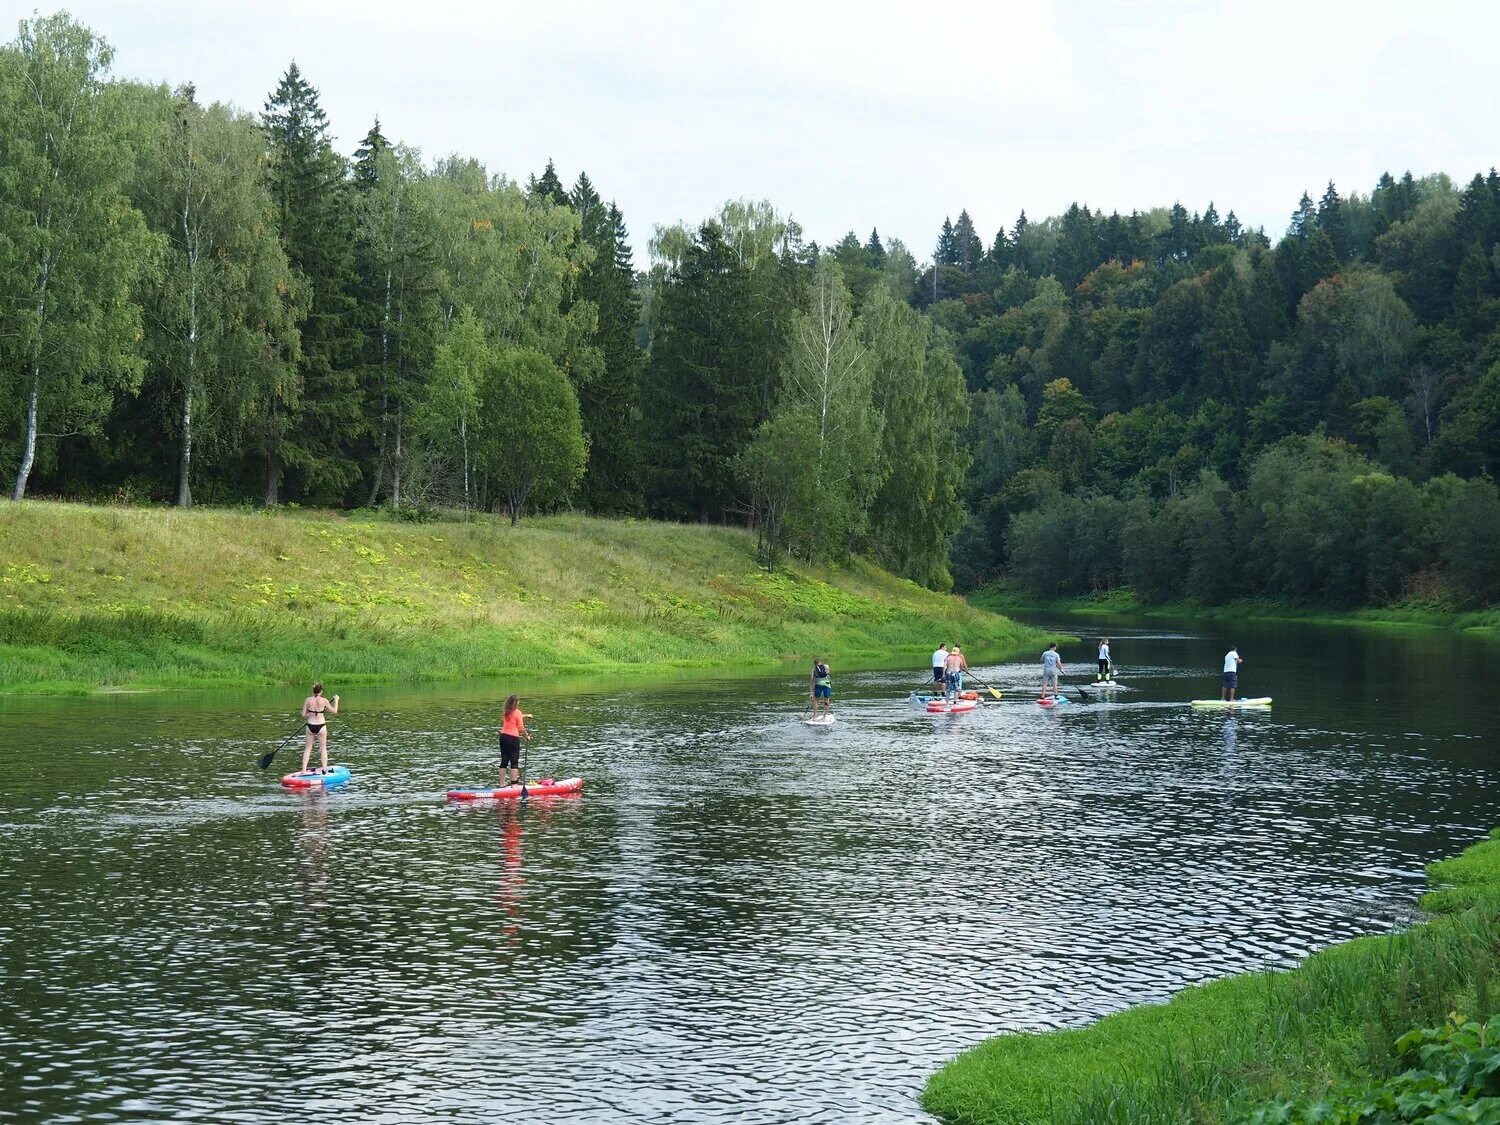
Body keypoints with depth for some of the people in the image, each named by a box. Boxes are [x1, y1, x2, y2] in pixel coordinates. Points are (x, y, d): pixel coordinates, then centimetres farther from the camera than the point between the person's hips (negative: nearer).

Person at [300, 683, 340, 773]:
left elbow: (303, 715, -2)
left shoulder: (308, 700, -5)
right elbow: (334, 711, 1)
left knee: (308, 748, 12)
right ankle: (324, 768, 12)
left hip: (310, 726, 1)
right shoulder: (324, 701, -10)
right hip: (321, 726, -1)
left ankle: (304, 770, 8)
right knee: (323, 748, 13)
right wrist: (336, 700, 14)